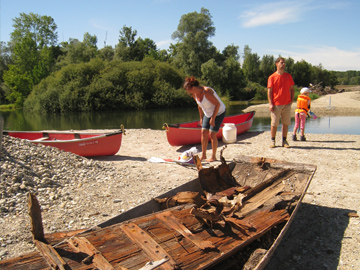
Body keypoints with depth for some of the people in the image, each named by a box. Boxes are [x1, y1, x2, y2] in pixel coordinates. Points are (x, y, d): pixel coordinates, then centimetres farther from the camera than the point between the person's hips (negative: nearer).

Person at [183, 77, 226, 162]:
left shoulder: (207, 92, -30)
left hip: (219, 112, -8)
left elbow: (218, 104, -26)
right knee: (203, 132, 1)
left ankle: (213, 156, 3)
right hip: (208, 114, 8)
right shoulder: (194, 95, -5)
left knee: (212, 134, -10)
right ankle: (203, 155, 10)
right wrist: (201, 118, 15)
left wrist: (213, 118, -24)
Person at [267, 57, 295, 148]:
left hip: (287, 104, 3)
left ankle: (284, 141, 15)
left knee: (286, 123, 5)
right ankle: (273, 140, 14)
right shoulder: (272, 77, 0)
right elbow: (269, 91, -3)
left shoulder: (288, 76, 11)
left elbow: (292, 89, 15)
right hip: (276, 104, -3)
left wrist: (292, 100, 4)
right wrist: (270, 104, -10)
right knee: (274, 123, 1)